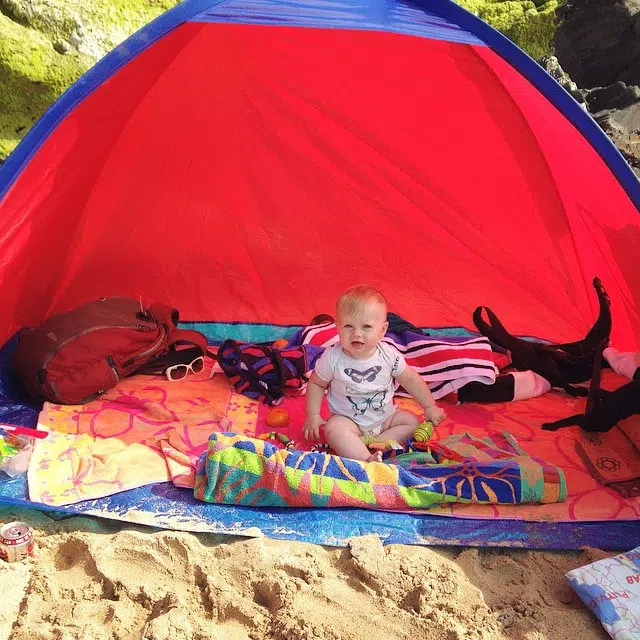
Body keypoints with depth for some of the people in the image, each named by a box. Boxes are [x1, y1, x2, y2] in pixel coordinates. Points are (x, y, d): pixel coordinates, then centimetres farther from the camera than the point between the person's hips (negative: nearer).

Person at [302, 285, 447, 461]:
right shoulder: (333, 358, -19)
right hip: (347, 419, -3)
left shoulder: (389, 355, -14)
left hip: (385, 416, 4)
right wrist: (313, 415, -7)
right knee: (334, 429, -31)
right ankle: (366, 459, -41)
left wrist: (430, 407, 5)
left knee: (412, 422, -11)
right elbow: (316, 384, -3)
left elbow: (411, 380, 0)